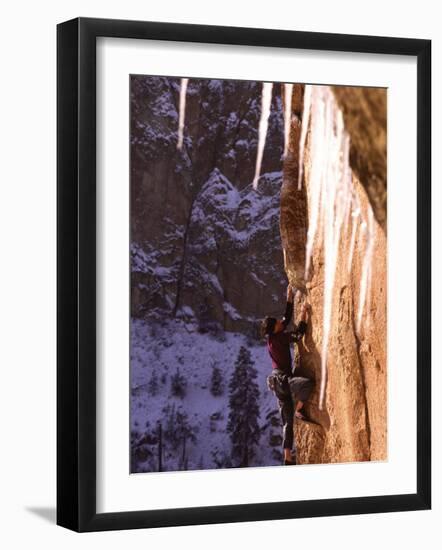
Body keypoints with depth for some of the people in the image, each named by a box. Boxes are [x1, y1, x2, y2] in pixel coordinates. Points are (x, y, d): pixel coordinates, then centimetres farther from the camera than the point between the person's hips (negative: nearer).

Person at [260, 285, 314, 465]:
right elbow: (299, 332, -14)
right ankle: (298, 410, -17)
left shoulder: (275, 337, 12)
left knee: (287, 421, 5)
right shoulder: (278, 339, -13)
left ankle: (288, 457, 3)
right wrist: (304, 314, -6)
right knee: (307, 383, -36)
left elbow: (287, 318, 22)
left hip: (281, 380, 9)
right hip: (281, 378, -9)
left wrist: (290, 298, 22)